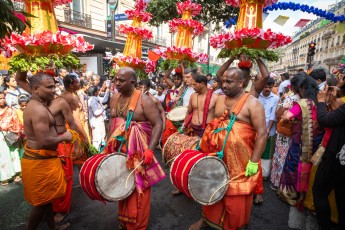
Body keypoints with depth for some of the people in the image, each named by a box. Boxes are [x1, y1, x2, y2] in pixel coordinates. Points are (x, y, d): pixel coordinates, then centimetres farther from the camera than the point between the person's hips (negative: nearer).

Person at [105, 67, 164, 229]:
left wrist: (150, 150, -25)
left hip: (137, 152, -6)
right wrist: (108, 145, 11)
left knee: (137, 190, 7)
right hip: (118, 150, 6)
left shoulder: (143, 100, -16)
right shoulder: (114, 98, 5)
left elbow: (158, 124, -18)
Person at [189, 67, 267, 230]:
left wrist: (253, 162, -18)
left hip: (240, 161, -5)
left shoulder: (252, 103, -11)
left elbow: (262, 134, -15)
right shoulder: (220, 99, 7)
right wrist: (204, 143, 11)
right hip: (217, 157, 5)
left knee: (236, 195, 11)